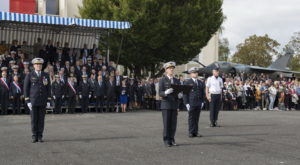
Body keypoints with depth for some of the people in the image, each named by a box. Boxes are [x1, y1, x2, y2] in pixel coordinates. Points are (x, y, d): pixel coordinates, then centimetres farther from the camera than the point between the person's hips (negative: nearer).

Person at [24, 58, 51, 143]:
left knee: (41, 119, 3)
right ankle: (34, 137, 10)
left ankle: (40, 136, 10)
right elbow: (26, 89, -2)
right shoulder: (29, 76, -1)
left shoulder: (46, 75, 6)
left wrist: (48, 101, 2)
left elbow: (48, 88, 8)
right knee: (34, 119, 1)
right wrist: (28, 101, -8)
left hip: (43, 101, 2)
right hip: (33, 101, -2)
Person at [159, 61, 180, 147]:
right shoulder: (162, 80, -1)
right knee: (166, 124, -3)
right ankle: (166, 141, 4)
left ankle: (172, 140, 12)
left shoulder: (176, 81, 14)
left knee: (173, 123, 3)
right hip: (166, 105, -4)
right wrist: (166, 92, -28)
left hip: (174, 105, 4)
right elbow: (160, 93, -8)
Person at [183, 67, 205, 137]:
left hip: (198, 103, 4)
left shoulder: (200, 83, 14)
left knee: (197, 118, 6)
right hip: (191, 103, -4)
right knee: (191, 118, -1)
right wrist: (186, 103, -10)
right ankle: (191, 132, 4)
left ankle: (196, 132, 10)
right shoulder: (187, 82, 0)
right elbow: (185, 94, -3)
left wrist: (202, 102, 9)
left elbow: (202, 93, 18)